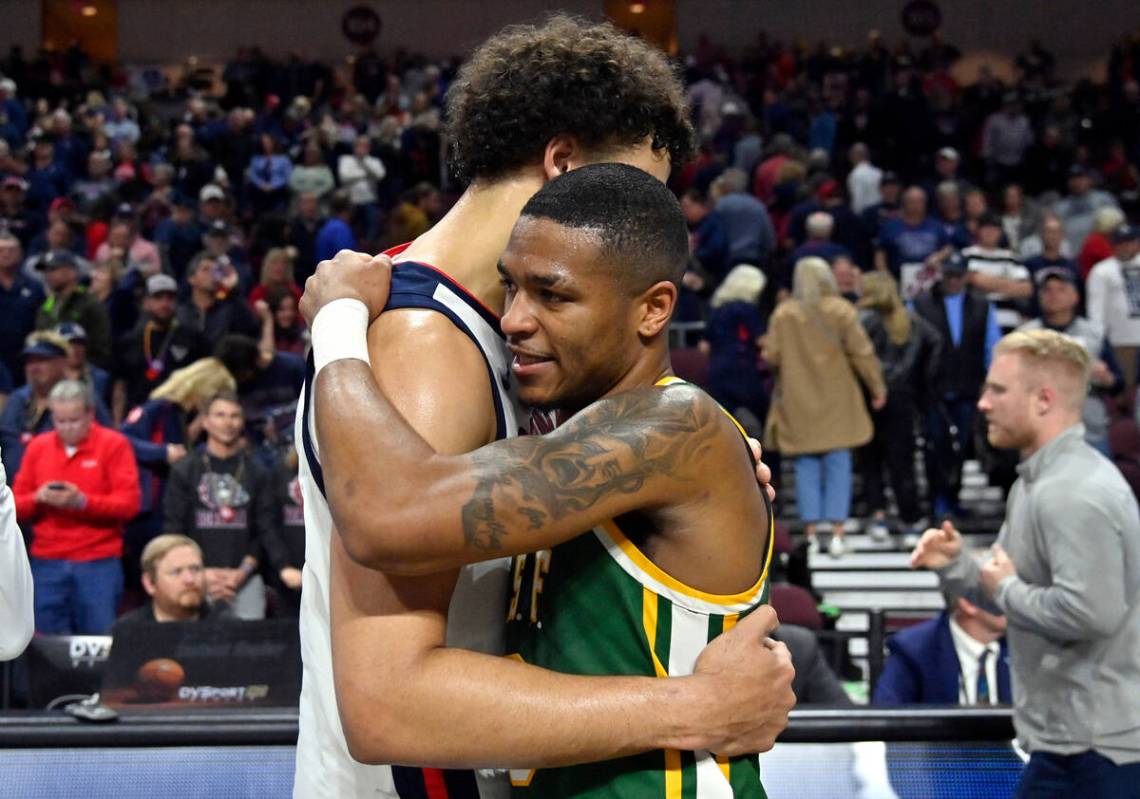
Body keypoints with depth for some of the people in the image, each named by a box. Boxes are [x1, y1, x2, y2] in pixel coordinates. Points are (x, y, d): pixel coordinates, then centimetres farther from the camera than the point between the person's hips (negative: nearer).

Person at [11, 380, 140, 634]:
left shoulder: (114, 444, -1)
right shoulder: (37, 446, 10)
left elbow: (128, 504, -7)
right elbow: (16, 505, 11)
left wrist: (82, 502, -20)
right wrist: (38, 498, -11)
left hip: (99, 563, -3)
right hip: (46, 563, 3)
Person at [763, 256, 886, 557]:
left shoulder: (783, 313, -4)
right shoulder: (841, 310, -4)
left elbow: (772, 356, -2)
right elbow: (861, 352, -5)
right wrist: (877, 387, 5)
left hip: (798, 403, 1)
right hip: (837, 403, -1)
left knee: (806, 467, 6)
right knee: (838, 465, 3)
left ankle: (811, 533, 4)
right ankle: (837, 534, -2)